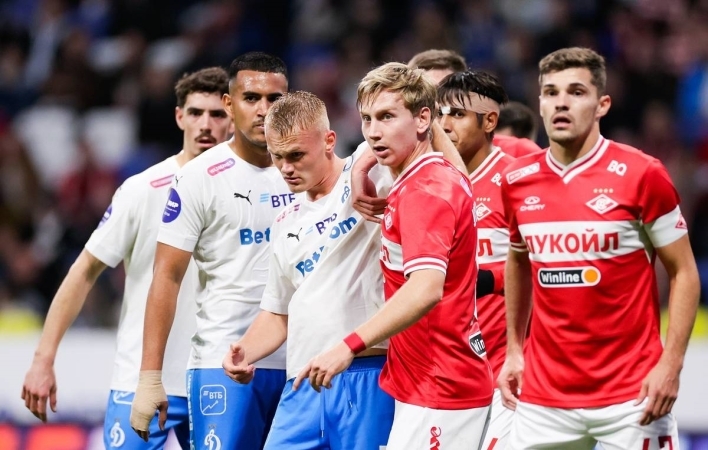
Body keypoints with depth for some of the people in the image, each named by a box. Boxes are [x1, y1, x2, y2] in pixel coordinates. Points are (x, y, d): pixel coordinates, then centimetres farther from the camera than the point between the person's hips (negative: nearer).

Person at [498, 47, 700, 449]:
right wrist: (513, 349, 16)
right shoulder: (517, 182, 6)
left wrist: (670, 364, -11)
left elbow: (684, 273, -2)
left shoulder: (641, 175, -7)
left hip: (630, 397, -4)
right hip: (543, 397, 4)